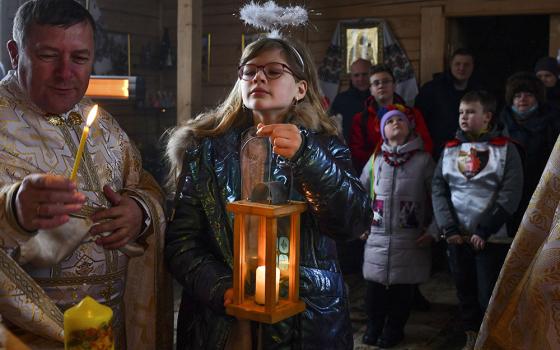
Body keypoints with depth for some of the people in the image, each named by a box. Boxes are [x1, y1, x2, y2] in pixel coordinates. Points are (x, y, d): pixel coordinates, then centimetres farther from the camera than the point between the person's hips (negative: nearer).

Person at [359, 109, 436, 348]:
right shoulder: (376, 159, 7)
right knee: (374, 284, 5)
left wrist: (432, 231, -4)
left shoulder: (423, 160, -1)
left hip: (410, 238, -2)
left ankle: (394, 329, 25)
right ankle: (373, 326, 24)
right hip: (377, 236, 2)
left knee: (403, 286, 5)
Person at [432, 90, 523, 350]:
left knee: (489, 295, -3)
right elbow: (438, 189, 3)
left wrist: (484, 231, -13)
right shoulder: (450, 149, 10)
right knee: (465, 291, 11)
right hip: (457, 238, 3)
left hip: (492, 238, -3)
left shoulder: (505, 149, 0)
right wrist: (449, 228, -8)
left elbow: (510, 195, -7)